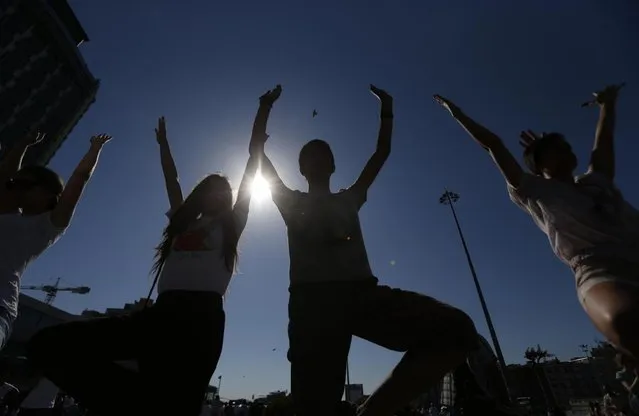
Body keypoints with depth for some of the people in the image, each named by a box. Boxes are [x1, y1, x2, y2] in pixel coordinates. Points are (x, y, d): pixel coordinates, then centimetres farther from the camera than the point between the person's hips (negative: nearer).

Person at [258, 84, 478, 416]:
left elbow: (382, 153, 35)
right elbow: (259, 156, 26)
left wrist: (387, 109, 39)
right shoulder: (292, 202, 23)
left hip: (362, 291, 3)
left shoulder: (349, 199, 29)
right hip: (313, 298, -2)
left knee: (456, 329, -17)